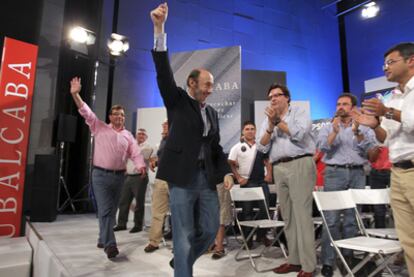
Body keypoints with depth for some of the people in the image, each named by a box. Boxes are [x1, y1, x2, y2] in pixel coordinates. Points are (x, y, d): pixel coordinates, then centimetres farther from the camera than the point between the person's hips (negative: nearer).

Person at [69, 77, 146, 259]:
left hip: (119, 176, 4)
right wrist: (76, 94, -18)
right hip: (101, 175, -3)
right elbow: (86, 112, -5)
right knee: (105, 209, -9)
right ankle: (109, 244, -8)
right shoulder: (100, 128, 4)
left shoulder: (128, 136, 10)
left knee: (112, 210, 12)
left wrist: (141, 166, -19)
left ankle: (103, 240, 28)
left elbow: (135, 153, 1)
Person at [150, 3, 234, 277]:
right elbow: (164, 72, -13)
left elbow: (216, 146, 16)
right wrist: (159, 29, -23)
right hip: (183, 177, -5)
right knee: (184, 234, 0)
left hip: (208, 178, 6)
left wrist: (226, 172, 4)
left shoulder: (212, 112, 15)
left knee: (210, 229, 11)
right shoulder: (177, 100, 2)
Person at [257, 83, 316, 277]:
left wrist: (278, 120, -2)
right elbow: (262, 147, 9)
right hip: (279, 168, 6)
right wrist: (271, 125, -2)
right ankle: (294, 259, 18)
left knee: (302, 214, -8)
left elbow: (298, 134, -12)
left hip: (300, 164, -5)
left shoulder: (300, 112, 7)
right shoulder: (267, 120, 20)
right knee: (288, 215, 8)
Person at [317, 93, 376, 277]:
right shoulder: (328, 128, 11)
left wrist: (357, 132, -16)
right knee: (331, 219, -5)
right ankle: (328, 261, -1)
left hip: (357, 174, 2)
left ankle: (349, 256, 20)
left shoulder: (363, 128, 12)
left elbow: (371, 148, -3)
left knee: (353, 218, 6)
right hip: (335, 173, -1)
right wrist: (335, 132, -17)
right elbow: (322, 147, -4)